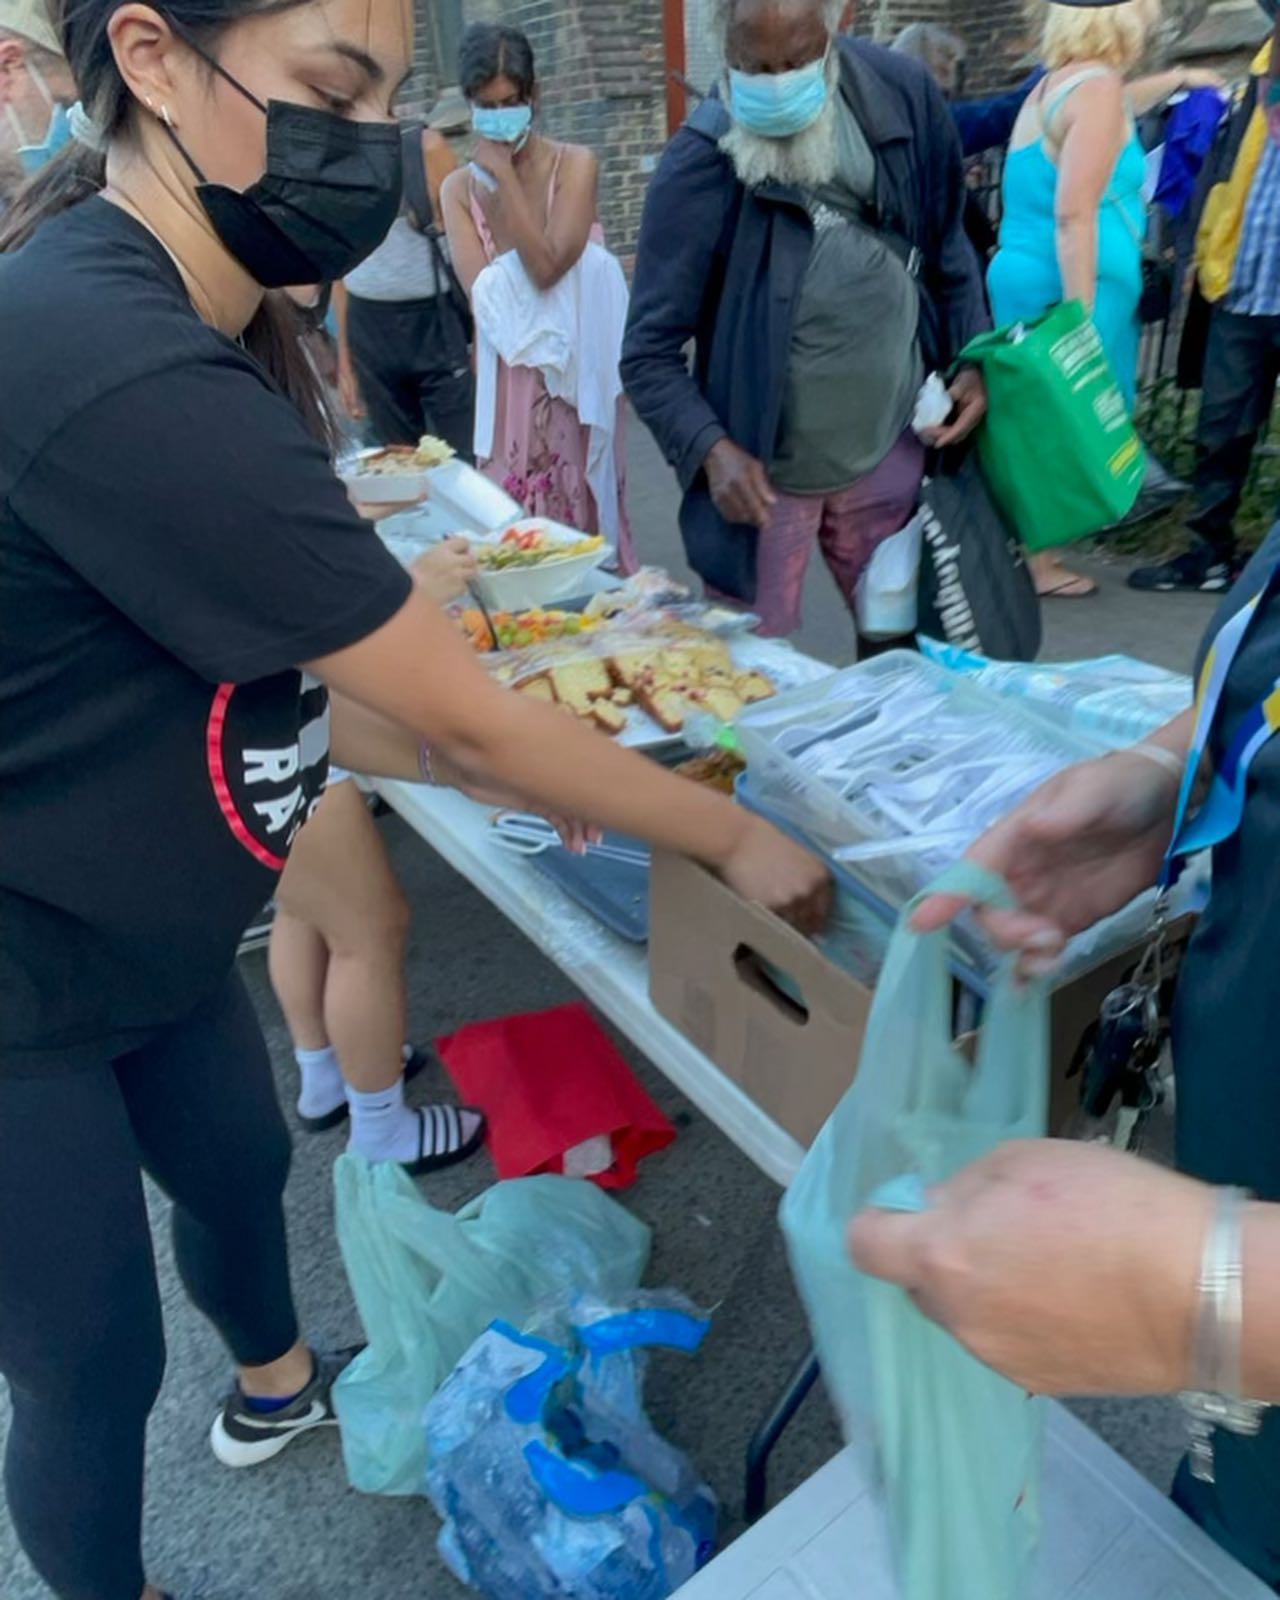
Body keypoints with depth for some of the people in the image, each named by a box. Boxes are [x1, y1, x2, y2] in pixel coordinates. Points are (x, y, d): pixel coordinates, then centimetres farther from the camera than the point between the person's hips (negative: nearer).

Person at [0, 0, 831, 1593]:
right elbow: (470, 717, -27)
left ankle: (277, 1383, 61)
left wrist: (512, 781, -2)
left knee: (240, 1164, 28)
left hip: (139, 928, 9)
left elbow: (267, 682, 1)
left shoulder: (145, 313, -1)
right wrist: (739, 838, -13)